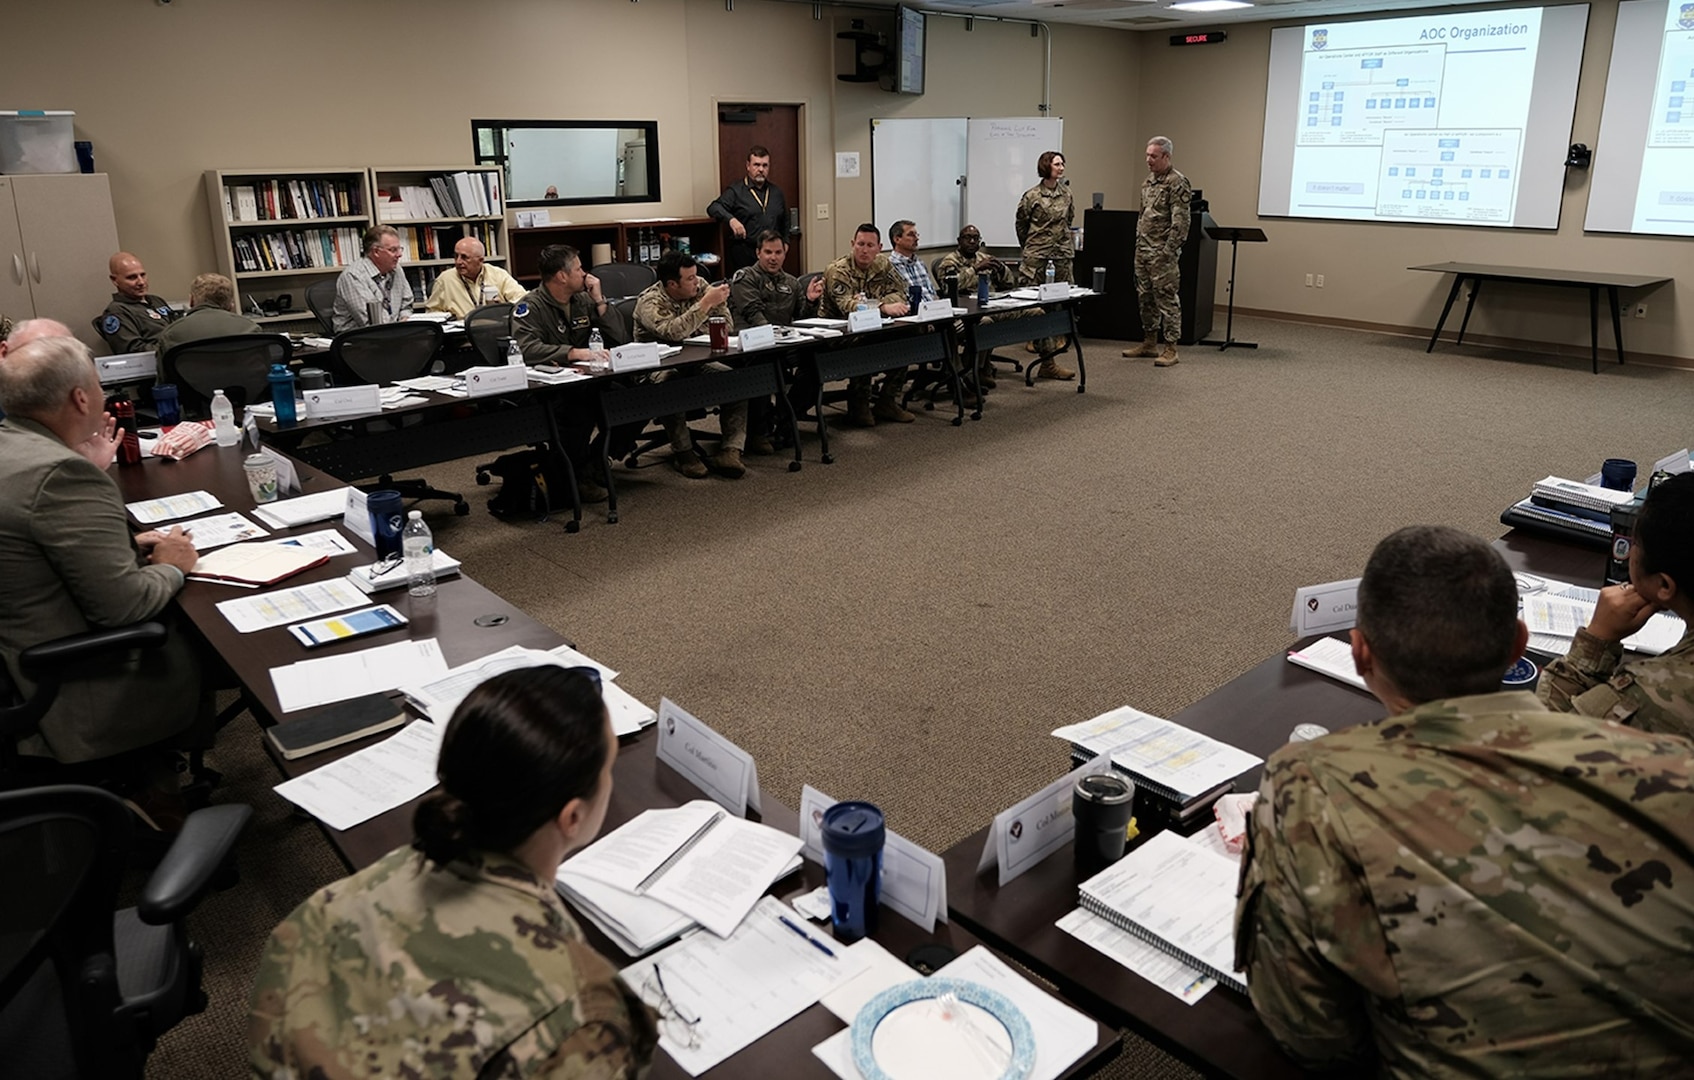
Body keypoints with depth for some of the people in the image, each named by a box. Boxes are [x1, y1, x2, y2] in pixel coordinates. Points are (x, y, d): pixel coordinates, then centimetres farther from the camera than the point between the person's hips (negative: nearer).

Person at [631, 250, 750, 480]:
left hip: (696, 363, 5)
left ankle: (730, 451, -25)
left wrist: (720, 302, -14)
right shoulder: (650, 302, -15)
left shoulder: (700, 286, 2)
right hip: (658, 368, -5)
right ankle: (683, 452, -23)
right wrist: (706, 303, -33)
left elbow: (726, 328, 5)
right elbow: (674, 332, -36)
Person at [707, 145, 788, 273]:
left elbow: (785, 222, 29)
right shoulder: (736, 191, 1)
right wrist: (731, 219, -30)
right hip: (744, 256, -4)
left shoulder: (777, 193, 18)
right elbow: (713, 208, -12)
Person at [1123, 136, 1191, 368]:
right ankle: (1150, 343, 23)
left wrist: (1169, 250, -19)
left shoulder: (1177, 183, -11)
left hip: (1162, 252, -9)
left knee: (1167, 298, -6)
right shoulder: (1148, 181, 15)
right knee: (1145, 297, 13)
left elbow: (1181, 221, -16)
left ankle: (1170, 348, -2)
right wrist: (1138, 243, 16)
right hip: (1142, 250, 9)